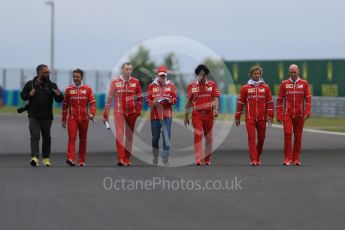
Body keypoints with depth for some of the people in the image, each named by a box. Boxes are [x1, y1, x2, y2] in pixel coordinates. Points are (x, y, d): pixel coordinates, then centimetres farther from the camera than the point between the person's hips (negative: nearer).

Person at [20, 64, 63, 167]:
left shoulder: (52, 85, 3)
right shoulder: (30, 84, 2)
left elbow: (59, 100, 2)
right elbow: (22, 95, 10)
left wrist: (59, 95, -21)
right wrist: (29, 94, -12)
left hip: (47, 117, 2)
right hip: (34, 116, -2)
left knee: (47, 137, 10)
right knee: (35, 136, -13)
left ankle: (46, 158, 22)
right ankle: (35, 157, -23)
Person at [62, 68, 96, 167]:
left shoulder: (88, 89, 6)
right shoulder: (69, 89, 7)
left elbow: (92, 102, -2)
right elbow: (65, 105, 12)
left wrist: (92, 113, -20)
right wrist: (64, 119, 10)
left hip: (84, 118, 1)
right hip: (72, 118, -1)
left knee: (83, 140, 8)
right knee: (72, 138, -15)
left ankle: (82, 160, 16)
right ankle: (70, 159, -25)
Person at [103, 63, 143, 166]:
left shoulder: (135, 82, 3)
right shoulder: (115, 82, -1)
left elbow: (140, 97, 12)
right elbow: (109, 98, 3)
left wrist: (138, 110, 0)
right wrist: (106, 114, 3)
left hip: (131, 112, 2)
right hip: (119, 112, -2)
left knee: (129, 135, 8)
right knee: (119, 134, -13)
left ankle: (127, 159, 17)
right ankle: (121, 159, -19)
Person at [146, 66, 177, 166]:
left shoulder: (171, 85, 5)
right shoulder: (152, 86, 4)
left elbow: (174, 99, 5)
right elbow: (148, 100, 4)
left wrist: (169, 100, -16)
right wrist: (154, 102, -17)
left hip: (167, 115, 0)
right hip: (155, 115, 0)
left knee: (167, 137, -4)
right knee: (155, 137, 6)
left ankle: (165, 159, 1)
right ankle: (155, 156, 24)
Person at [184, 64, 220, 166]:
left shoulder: (212, 84, 5)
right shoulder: (192, 86, 4)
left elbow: (215, 99, 1)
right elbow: (189, 102, 9)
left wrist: (215, 110, -17)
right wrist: (186, 116, 9)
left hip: (209, 114, 1)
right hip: (196, 114, -1)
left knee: (209, 137, 8)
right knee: (198, 136, -12)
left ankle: (207, 159, 20)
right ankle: (198, 160, -16)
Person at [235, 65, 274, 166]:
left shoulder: (265, 87, 7)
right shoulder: (245, 88, 4)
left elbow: (269, 102, 7)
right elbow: (240, 102, 7)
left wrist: (270, 116, -1)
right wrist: (238, 117, 7)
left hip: (262, 118, 2)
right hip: (250, 118, -2)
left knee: (261, 138, 8)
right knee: (251, 138, -10)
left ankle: (258, 157, 27)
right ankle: (253, 160, -12)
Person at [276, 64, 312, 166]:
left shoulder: (304, 83, 3)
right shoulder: (284, 84, 4)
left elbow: (308, 99, -2)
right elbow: (279, 100, 5)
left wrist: (308, 112, -14)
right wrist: (279, 115, 0)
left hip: (299, 115, 1)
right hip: (287, 114, -1)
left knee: (298, 136, 5)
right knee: (287, 134, -13)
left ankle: (296, 159, 14)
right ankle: (287, 158, -8)